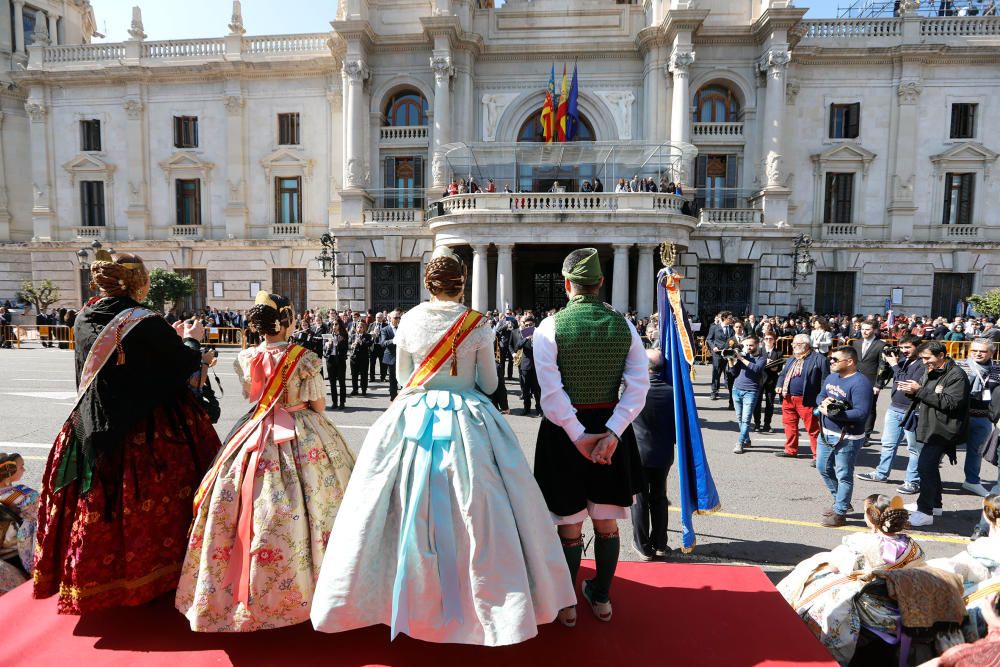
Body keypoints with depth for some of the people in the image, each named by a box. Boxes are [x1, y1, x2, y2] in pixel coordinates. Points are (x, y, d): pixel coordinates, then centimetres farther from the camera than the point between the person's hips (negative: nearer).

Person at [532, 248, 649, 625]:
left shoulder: (550, 327, -11)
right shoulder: (624, 325, -2)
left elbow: (552, 392, -18)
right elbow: (638, 386, -9)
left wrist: (578, 435, -13)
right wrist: (611, 433, -13)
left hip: (566, 431, -2)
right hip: (610, 427, 3)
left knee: (570, 522, 12)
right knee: (606, 521, 18)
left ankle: (566, 604, 27)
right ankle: (601, 598, 34)